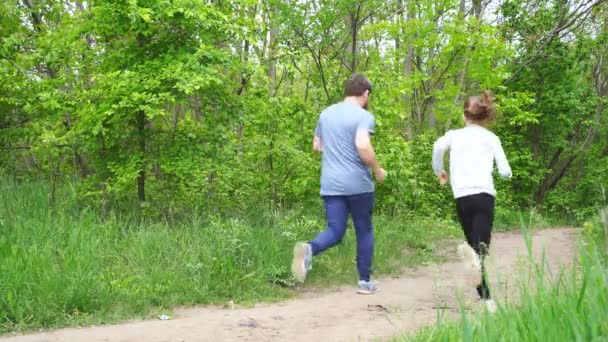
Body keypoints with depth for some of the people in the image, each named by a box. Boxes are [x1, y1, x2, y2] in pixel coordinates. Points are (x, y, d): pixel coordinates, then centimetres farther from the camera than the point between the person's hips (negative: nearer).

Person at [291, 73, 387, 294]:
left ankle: (309, 249, -27)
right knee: (364, 231, 12)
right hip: (358, 184, -4)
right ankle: (365, 281, 17)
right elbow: (363, 145, -23)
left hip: (330, 185, 4)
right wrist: (378, 170, -9)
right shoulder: (364, 116, -8)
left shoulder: (326, 114, 13)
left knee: (335, 231, 4)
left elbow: (316, 146, 21)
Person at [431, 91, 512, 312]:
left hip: (462, 197, 2)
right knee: (480, 246, -12)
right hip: (484, 194, -1)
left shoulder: (454, 135, 15)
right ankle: (477, 253, -50)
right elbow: (505, 172, 6)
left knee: (473, 245, 15)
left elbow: (438, 146, -9)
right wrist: (495, 168, 30)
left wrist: (439, 171, 8)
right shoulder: (491, 138, 14)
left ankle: (486, 298, 10)